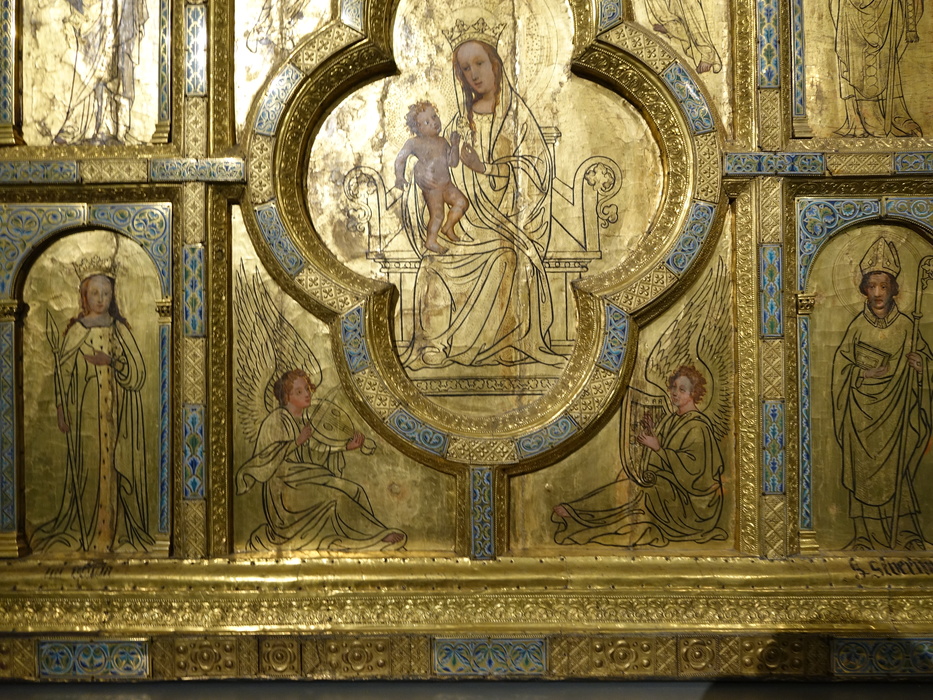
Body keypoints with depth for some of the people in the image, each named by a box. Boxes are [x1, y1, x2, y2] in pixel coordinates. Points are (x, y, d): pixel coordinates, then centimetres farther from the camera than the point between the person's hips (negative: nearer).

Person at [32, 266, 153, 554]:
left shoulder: (120, 329, 3)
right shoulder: (75, 330, 3)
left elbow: (138, 373, -2)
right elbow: (63, 372, 4)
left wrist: (111, 362, -17)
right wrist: (61, 411, -1)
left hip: (117, 414, 0)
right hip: (85, 414, 0)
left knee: (117, 466, 1)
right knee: (88, 468, 1)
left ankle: (118, 529, 10)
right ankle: (86, 530, 12)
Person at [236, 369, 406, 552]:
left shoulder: (298, 423, 17)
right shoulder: (276, 420, -8)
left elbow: (315, 452, 14)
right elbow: (266, 456, -17)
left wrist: (346, 447, 3)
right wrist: (298, 441, -18)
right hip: (282, 487, -8)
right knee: (343, 491, -18)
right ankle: (375, 535, -5)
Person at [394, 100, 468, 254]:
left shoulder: (442, 141, 9)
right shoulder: (415, 142, -8)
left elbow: (453, 162, 8)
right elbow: (400, 159, -6)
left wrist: (455, 145, -4)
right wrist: (399, 176, -21)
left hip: (446, 184, 7)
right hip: (430, 187, -6)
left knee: (462, 203, 6)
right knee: (437, 214, -7)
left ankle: (448, 228, 25)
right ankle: (431, 241, 12)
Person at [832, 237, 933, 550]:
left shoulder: (905, 326, 0)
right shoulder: (858, 325, 0)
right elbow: (841, 365, 2)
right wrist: (863, 373, -15)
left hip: (894, 410, 0)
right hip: (862, 410, 0)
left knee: (895, 469, 1)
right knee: (864, 470, 1)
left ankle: (904, 533, 11)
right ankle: (867, 534, 9)